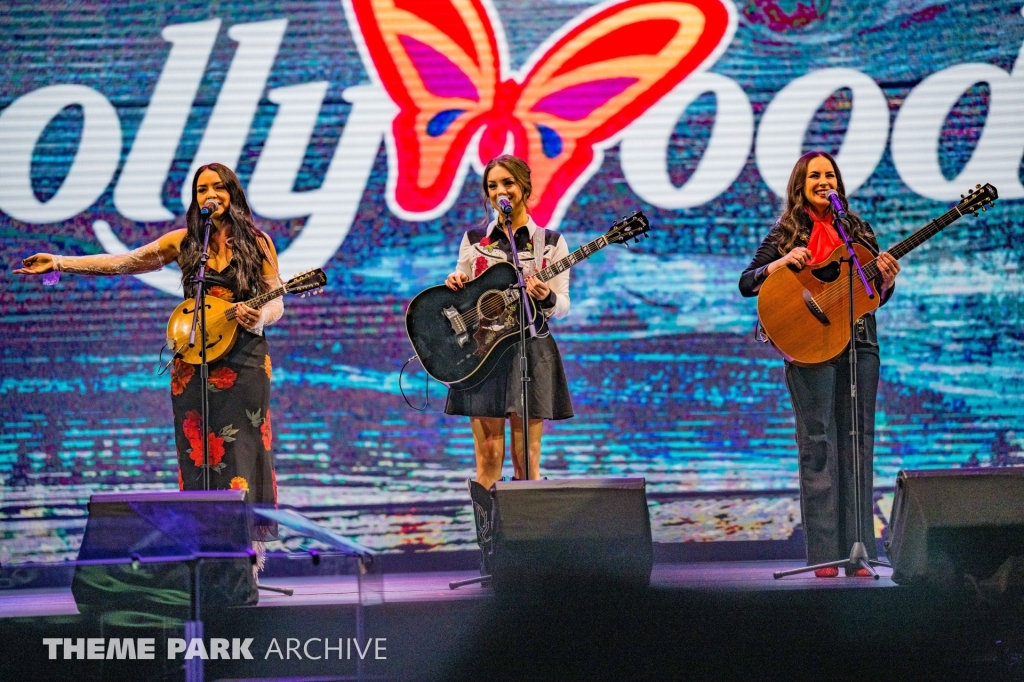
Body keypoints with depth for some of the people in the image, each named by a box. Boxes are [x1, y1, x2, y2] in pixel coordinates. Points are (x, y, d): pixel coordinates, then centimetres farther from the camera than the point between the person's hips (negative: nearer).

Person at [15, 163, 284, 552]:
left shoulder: (257, 243, 3)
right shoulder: (185, 241, 8)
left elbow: (276, 304, 2)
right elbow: (123, 263, 10)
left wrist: (259, 318, -22)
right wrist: (59, 263, 8)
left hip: (243, 359, -2)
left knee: (242, 451, -6)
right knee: (198, 453, 0)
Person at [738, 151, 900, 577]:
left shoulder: (857, 231, 16)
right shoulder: (786, 233, 7)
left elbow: (877, 297, 17)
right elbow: (746, 284, 2)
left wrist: (886, 279, -5)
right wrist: (784, 262, -13)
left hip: (859, 344, 3)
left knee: (858, 443, 1)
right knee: (817, 445, -6)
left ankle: (857, 551, 3)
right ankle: (823, 553, -6)